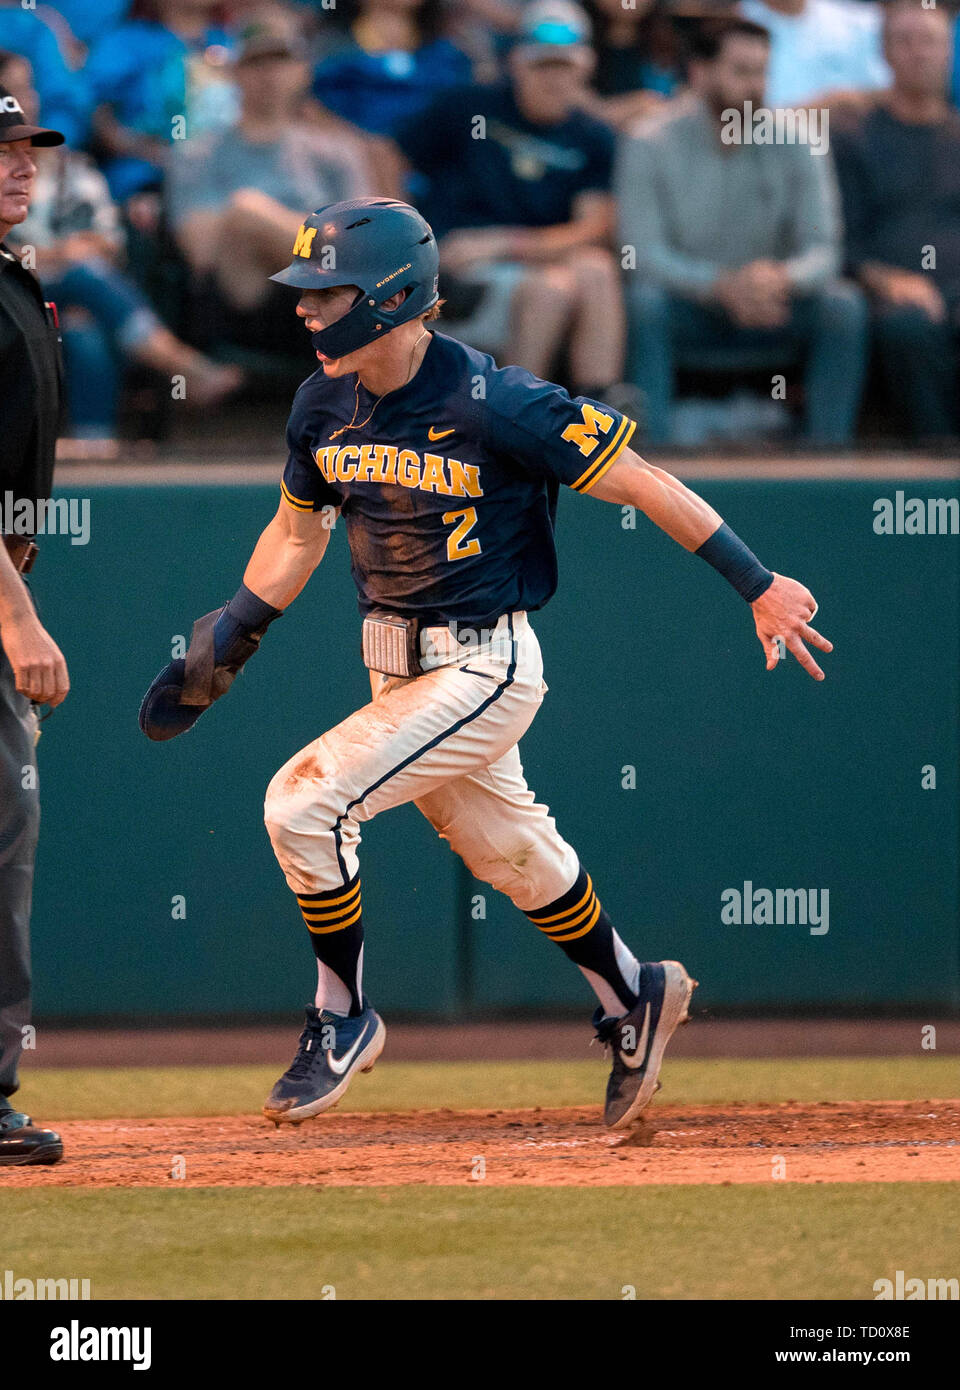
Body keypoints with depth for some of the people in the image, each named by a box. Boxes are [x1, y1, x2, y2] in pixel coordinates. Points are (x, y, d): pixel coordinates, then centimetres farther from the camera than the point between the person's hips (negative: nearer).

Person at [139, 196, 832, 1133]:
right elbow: (297, 531, 17)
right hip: (397, 670, 7)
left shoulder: (492, 405, -21)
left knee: (306, 803, -16)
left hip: (483, 670, -7)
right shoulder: (324, 406, 0)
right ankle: (632, 1000, 41)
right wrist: (227, 642, 6)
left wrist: (759, 587, -17)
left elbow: (642, 484, -17)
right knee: (512, 853, 20)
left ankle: (341, 1017, 2)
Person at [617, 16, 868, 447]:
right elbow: (643, 254, -18)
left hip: (766, 315, 2)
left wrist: (781, 277, -33)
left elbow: (822, 251, -8)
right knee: (644, 301, -34)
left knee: (843, 306, -24)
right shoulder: (650, 145, -9)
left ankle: (828, 449, -24)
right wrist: (722, 284, -35)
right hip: (686, 311, -2)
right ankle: (651, 448, -36)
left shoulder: (795, 145, -2)